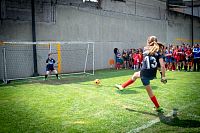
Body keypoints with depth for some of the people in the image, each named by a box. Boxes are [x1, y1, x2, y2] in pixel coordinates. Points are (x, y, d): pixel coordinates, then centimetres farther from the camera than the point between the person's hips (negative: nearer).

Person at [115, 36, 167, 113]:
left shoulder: (145, 49, -1)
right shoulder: (158, 53, -2)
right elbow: (162, 66, -10)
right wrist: (163, 77, -3)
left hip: (144, 73, -2)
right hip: (153, 75, 3)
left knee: (149, 91, 14)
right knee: (135, 75, 28)